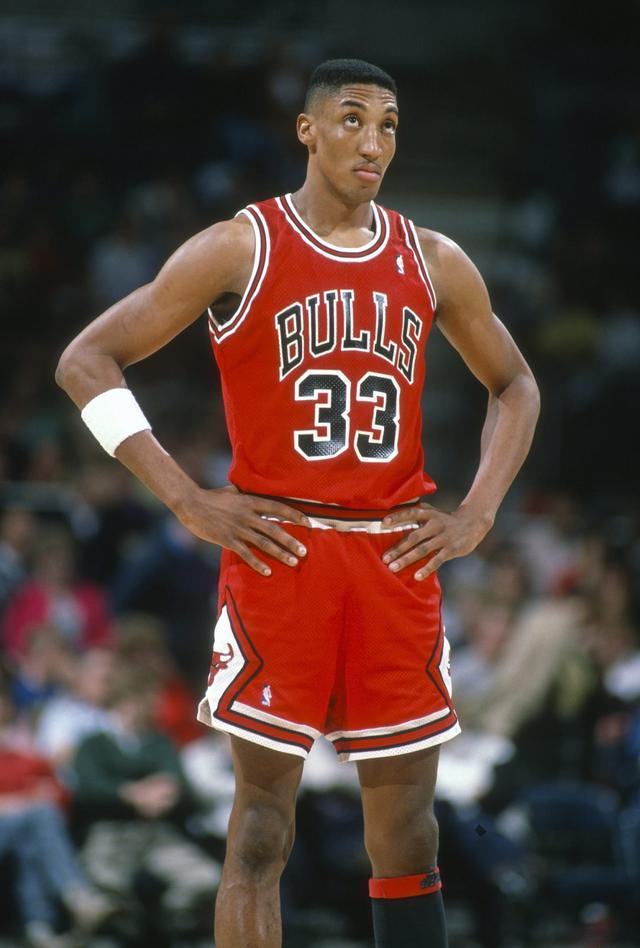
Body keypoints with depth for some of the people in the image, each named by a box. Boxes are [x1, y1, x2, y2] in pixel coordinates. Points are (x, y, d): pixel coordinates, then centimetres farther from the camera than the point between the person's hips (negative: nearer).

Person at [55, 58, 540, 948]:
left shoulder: (435, 264, 9)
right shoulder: (238, 249, -3)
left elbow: (514, 386, 23)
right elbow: (86, 361, -3)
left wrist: (477, 515, 7)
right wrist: (187, 500, -9)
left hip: (399, 559, 4)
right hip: (277, 550, -4)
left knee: (408, 836, 5)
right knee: (262, 829, -4)